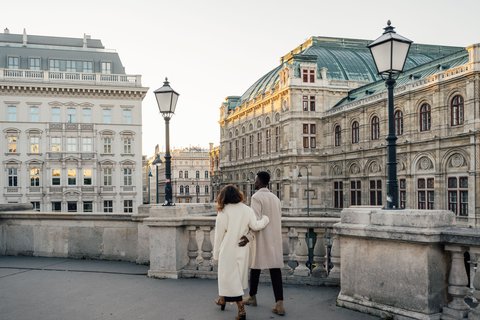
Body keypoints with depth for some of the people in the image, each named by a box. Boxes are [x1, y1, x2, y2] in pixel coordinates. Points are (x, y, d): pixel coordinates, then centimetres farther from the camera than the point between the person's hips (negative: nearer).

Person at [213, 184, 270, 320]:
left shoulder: (223, 212, -10)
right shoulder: (247, 210, -2)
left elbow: (219, 234, -6)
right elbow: (255, 226, -9)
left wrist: (216, 253, 3)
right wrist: (266, 219, 8)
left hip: (228, 250, -5)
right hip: (243, 250, 5)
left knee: (230, 278, 3)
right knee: (237, 275, 19)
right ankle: (223, 300, 38)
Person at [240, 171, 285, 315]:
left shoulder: (256, 197, -11)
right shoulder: (275, 198, 10)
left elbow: (257, 220, -21)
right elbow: (278, 219, 14)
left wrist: (249, 236, -27)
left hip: (261, 239, -5)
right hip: (275, 239, 5)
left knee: (256, 267, 12)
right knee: (275, 269, 1)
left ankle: (252, 297, 28)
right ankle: (279, 303, -6)